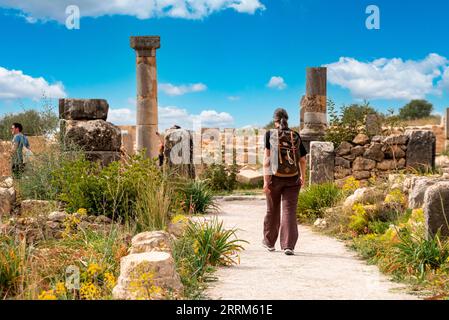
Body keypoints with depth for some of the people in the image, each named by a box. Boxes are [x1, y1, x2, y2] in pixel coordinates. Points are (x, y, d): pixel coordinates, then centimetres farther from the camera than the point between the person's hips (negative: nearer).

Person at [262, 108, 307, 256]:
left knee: (272, 210, 14)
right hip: (292, 179, 1)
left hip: (275, 178, -1)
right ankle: (288, 245, -12)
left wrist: (265, 180, -10)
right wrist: (303, 176, 23)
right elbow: (302, 160, 7)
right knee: (289, 211, -1)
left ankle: (269, 242, 32)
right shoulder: (296, 136, 4)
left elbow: (267, 158, -9)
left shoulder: (270, 134, -2)